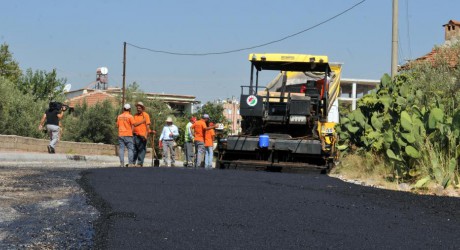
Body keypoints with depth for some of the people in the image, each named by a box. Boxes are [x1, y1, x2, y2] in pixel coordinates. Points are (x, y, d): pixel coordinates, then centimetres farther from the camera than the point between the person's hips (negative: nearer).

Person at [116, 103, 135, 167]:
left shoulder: (119, 116, 10)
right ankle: (130, 163, -9)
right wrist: (131, 132, 10)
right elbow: (133, 126, -5)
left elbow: (117, 125, 15)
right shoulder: (130, 116, -5)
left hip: (120, 135, 4)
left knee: (121, 149, 4)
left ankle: (122, 163, -3)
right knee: (130, 149, -1)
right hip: (128, 135, -4)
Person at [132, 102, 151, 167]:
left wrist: (146, 135, -15)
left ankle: (140, 163, 2)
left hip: (142, 135, -5)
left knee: (141, 150, -1)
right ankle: (133, 162, 12)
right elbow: (134, 124, 9)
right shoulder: (135, 115, 15)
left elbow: (148, 125, -8)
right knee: (134, 149, 7)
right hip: (135, 135, 5)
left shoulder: (145, 115, -2)